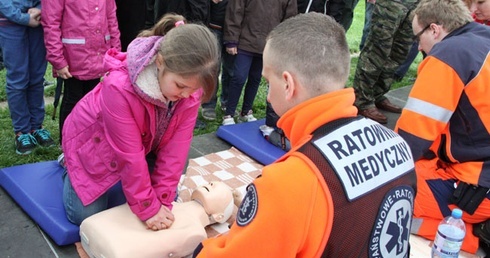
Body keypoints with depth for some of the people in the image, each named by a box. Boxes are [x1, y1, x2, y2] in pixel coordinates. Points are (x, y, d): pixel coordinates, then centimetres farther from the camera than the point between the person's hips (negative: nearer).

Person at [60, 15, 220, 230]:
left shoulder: (189, 83, -25)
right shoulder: (120, 87, -41)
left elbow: (175, 147, -22)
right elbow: (130, 156, -34)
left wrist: (162, 199, -22)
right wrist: (147, 207, -26)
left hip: (144, 144, 5)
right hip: (92, 143, -4)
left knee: (165, 201, 3)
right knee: (86, 216, -2)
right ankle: (70, 165, 24)